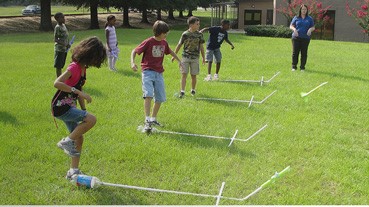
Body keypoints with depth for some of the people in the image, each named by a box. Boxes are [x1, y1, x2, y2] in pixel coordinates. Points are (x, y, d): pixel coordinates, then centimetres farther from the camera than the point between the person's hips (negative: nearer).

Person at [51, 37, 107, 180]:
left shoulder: (83, 68, 10)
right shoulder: (74, 67, -19)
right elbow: (57, 83, -31)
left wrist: (84, 111, 14)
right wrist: (78, 92, -33)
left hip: (69, 107, 10)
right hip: (61, 107, -10)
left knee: (79, 138, 11)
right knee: (91, 119, -24)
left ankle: (73, 171, 20)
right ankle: (66, 142, -8)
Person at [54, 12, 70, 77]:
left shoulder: (63, 25, 10)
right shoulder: (57, 27, -15)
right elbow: (55, 39, -19)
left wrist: (68, 44, 6)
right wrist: (65, 44, -26)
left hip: (64, 49, 8)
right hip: (59, 49, -8)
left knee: (61, 65, 15)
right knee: (58, 65, -2)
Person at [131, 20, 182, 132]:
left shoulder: (164, 43, 8)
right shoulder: (148, 42, -10)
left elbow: (170, 51, 29)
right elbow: (134, 51, -7)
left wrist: (179, 60, 37)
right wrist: (132, 62, -24)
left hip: (159, 73, 6)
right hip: (148, 71, -6)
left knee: (160, 98, 6)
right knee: (148, 95, -23)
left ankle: (153, 119, 24)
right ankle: (147, 120, -22)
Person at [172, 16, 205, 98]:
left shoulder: (199, 34, 1)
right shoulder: (185, 34, -5)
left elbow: (201, 47, 9)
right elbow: (179, 45, 5)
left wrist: (203, 58, 11)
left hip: (195, 58, 1)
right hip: (185, 57, -1)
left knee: (193, 75, 7)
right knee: (184, 74, -6)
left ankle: (193, 90, 25)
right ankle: (182, 91, -5)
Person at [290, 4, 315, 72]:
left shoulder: (309, 18, 11)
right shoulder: (296, 18, 9)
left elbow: (313, 27, 12)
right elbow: (291, 26, 8)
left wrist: (310, 29, -11)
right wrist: (294, 29, -13)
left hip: (305, 38, 1)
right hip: (296, 37, 0)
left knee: (304, 53, 0)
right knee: (295, 52, -3)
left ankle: (302, 67, 8)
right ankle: (294, 67, 6)